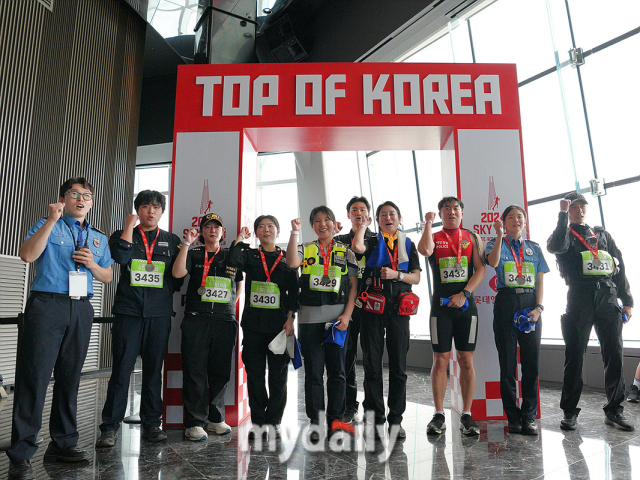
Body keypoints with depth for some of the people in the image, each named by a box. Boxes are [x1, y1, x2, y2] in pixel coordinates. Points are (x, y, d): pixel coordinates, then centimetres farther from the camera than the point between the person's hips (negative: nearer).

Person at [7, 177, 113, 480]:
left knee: (70, 376, 9)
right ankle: (21, 454, 2)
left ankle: (62, 444, 20)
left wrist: (92, 264, 0)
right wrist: (52, 220, -15)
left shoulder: (98, 238, 20)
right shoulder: (47, 226, 7)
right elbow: (27, 255, -12)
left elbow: (107, 277, 20)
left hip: (81, 310, 5)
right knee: (34, 376, -6)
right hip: (47, 305, -4)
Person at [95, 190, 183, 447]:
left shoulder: (172, 240, 14)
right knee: (121, 370, -3)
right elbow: (121, 255, -11)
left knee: (154, 370, 7)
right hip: (128, 311, -1)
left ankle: (152, 424, 17)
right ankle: (110, 427, 6)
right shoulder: (122, 235, 12)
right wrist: (129, 225, -5)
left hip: (160, 314, 2)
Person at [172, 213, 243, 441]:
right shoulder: (194, 253, 8)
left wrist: (231, 303, 12)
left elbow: (240, 284, 23)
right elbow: (178, 273, -10)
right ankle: (194, 422, 6)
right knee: (195, 371, -2)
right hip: (196, 319, -2)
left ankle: (215, 418, 20)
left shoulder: (232, 256, 14)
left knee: (220, 371, 7)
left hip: (225, 320, 2)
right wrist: (186, 243, -11)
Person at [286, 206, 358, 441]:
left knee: (337, 369, 6)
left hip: (338, 317, 1)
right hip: (309, 317, 0)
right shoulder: (306, 249, 10)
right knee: (313, 371, 4)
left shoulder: (346, 252, 10)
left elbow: (354, 286, 5)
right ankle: (315, 421, 14)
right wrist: (295, 232, -17)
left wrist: (347, 315, -6)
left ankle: (336, 418, 19)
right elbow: (292, 263, -14)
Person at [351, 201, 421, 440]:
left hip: (398, 308, 2)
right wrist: (363, 225, -1)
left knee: (398, 365, 4)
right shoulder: (372, 243, 9)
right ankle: (375, 418, 11)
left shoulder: (408, 244, 15)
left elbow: (416, 278, 9)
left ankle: (396, 420, 15)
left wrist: (396, 274, -8)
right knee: (372, 364, 0)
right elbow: (357, 246, -16)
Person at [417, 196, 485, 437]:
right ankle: (439, 415, 9)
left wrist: (464, 294, -10)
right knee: (440, 359, 1)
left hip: (466, 304, 1)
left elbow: (480, 270, 2)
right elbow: (424, 250, -16)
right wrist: (428, 223, -7)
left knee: (467, 360, 3)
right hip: (441, 304, -1)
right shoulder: (434, 237, 8)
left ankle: (466, 415, 12)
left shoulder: (472, 238, 11)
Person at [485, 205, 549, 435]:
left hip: (531, 305, 3)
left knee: (532, 361, 2)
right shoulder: (497, 244, 8)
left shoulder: (534, 248, 16)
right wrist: (500, 235, -20)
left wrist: (539, 307, -3)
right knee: (508, 362, 1)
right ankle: (513, 417, 11)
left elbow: (540, 282, 11)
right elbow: (493, 262, -15)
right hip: (507, 303, -2)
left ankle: (529, 416, 14)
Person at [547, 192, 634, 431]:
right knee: (574, 356, -1)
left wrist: (627, 300, 10)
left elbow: (620, 266, 17)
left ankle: (614, 410, 13)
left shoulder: (602, 234, 21)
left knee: (614, 355, 1)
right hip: (579, 300, -3)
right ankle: (569, 411, 6)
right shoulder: (565, 234, 11)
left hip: (608, 298, 4)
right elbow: (556, 247, -16)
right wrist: (563, 214, -13)